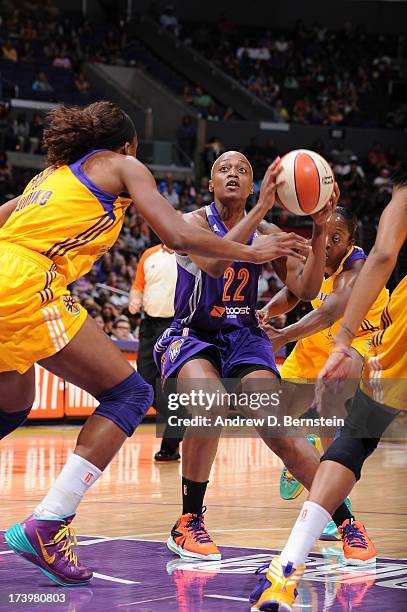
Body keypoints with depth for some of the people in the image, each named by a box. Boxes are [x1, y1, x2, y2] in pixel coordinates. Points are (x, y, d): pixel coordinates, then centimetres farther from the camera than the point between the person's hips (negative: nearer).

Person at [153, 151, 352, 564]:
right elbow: (212, 263, -31)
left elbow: (305, 289, -6)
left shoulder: (266, 233, 3)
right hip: (192, 336, -3)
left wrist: (319, 229, -18)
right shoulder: (194, 221, -9)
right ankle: (189, 524, -17)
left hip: (244, 337, 3)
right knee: (210, 405, -33)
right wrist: (261, 208, -36)